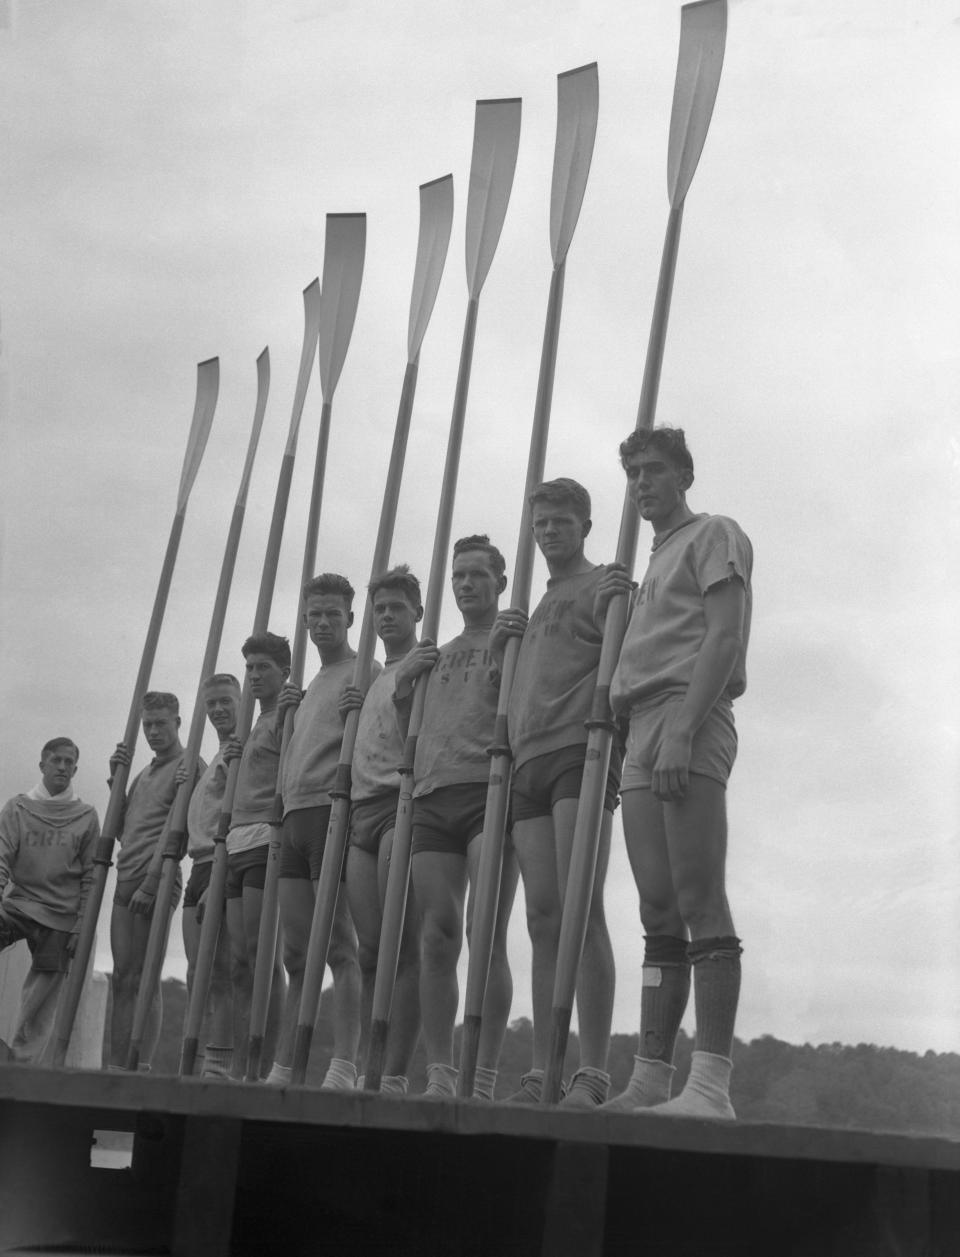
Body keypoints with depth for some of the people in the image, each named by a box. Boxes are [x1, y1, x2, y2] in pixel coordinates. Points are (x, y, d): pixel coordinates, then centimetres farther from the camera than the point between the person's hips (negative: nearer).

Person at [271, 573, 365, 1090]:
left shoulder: (365, 672, 3)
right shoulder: (309, 687, 27)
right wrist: (284, 711, 15)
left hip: (334, 810, -8)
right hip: (295, 816, 8)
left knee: (339, 947, -12)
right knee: (296, 954, 6)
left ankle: (344, 1067, -14)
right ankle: (282, 1068, 7)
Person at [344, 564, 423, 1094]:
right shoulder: (371, 681, 28)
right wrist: (347, 713, 14)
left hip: (403, 805, -7)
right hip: (361, 810, 7)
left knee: (402, 946, -12)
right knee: (370, 951, 3)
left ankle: (395, 1073, -15)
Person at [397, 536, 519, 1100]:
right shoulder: (435, 656, 28)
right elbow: (409, 731, 29)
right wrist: (402, 684, 11)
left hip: (490, 790, -5)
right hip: (432, 798, 5)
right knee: (438, 937, -2)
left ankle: (485, 1079, -12)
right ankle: (440, 1075, 1)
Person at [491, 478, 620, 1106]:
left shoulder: (604, 585, 7)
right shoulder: (536, 607, 28)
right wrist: (498, 640, 13)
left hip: (581, 752, -6)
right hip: (529, 762, 7)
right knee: (544, 919, 2)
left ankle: (593, 1073, -15)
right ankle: (541, 1073, 2)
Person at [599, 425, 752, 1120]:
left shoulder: (714, 535, 6)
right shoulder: (654, 562, 31)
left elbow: (724, 637, -9)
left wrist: (682, 731, -20)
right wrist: (606, 611, 11)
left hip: (691, 727, -8)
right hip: (641, 738, 8)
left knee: (700, 904, -14)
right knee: (661, 914, 4)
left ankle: (712, 1084, -17)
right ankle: (651, 1080, 4)